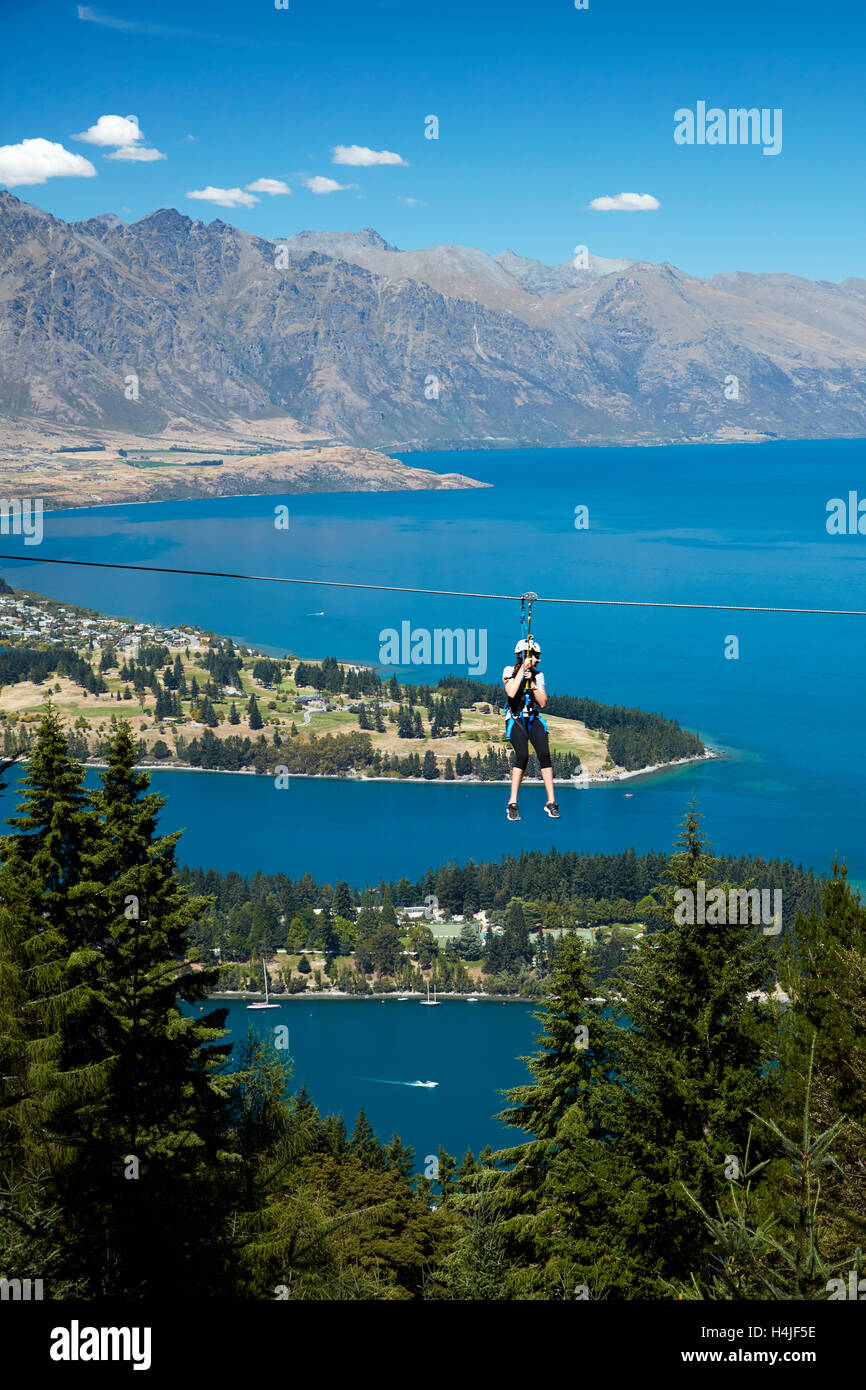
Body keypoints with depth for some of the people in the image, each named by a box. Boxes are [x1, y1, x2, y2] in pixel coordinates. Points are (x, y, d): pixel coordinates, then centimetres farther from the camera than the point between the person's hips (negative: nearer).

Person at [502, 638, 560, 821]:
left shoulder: (537, 675, 7)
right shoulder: (510, 671, -3)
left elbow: (542, 703, 1)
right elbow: (511, 693, -22)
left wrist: (532, 683, -10)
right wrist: (522, 669, -17)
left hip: (534, 720, 4)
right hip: (516, 720, -4)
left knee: (544, 754, -16)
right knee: (522, 756, -24)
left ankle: (551, 802, -12)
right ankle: (512, 804, -20)